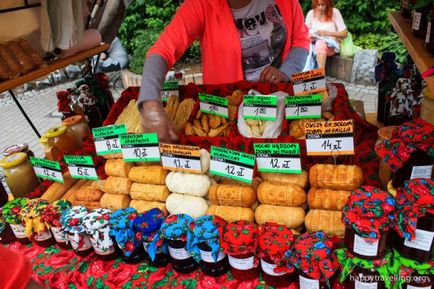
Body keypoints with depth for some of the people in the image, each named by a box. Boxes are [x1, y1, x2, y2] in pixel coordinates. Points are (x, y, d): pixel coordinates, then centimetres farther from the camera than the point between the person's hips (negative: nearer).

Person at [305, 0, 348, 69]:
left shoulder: (335, 12, -2)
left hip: (331, 45, -3)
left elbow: (344, 33, -1)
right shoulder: (311, 13, 4)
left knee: (321, 43, -37)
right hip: (314, 44, 3)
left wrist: (327, 33, -13)